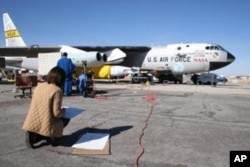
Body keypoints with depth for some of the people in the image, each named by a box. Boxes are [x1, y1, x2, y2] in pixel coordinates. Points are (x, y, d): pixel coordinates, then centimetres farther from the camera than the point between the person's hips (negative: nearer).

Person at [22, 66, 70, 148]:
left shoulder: (38, 86, 4)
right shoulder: (57, 90, -15)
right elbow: (56, 113, -17)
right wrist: (63, 111, 5)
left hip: (32, 124, 5)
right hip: (46, 125, -5)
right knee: (65, 119, 22)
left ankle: (33, 135, 7)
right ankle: (49, 137, 2)